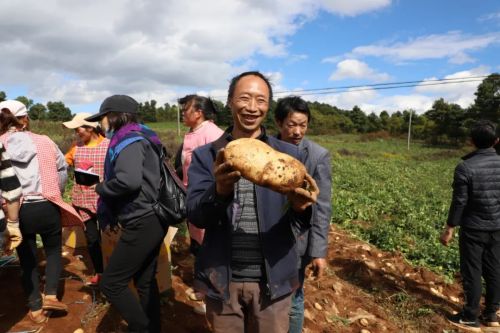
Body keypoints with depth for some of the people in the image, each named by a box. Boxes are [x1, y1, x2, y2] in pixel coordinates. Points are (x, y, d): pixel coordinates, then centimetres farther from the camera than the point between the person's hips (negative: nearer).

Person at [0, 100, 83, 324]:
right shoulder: (43, 142, -3)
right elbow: (62, 170, 4)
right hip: (47, 208, 0)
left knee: (27, 259, 17)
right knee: (53, 251, 23)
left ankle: (36, 309, 23)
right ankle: (51, 295, 9)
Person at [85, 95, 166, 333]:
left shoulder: (129, 140, -14)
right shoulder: (134, 138, 14)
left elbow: (129, 180, -30)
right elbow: (133, 177, 12)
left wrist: (101, 188, -11)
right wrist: (108, 212, 5)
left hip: (143, 223, -9)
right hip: (149, 220, 9)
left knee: (111, 283, 0)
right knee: (145, 281, 18)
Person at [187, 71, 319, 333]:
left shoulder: (288, 154, -2)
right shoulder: (205, 155, -2)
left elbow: (296, 226, -3)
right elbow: (194, 215, -11)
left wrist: (300, 208, -27)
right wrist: (219, 191, -32)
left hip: (273, 280, 1)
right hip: (222, 280, 0)